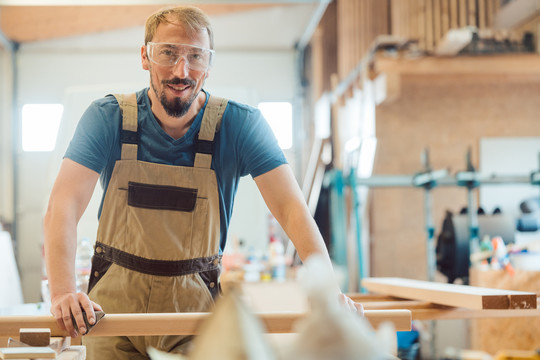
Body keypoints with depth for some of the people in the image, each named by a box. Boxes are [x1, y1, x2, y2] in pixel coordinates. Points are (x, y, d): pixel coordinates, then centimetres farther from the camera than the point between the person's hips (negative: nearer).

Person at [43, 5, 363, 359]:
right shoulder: (108, 117, -9)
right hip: (115, 299, 1)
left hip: (195, 302, 0)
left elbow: (291, 207, -17)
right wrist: (63, 291, -36)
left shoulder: (239, 124, -9)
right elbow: (64, 205, -19)